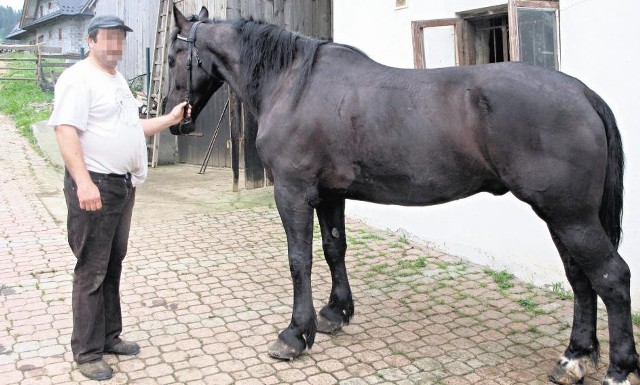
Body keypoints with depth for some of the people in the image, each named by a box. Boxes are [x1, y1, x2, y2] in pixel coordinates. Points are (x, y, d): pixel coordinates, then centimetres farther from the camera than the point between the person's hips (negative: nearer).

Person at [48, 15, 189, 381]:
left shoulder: (117, 79, 18)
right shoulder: (79, 78, -10)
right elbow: (66, 131, -21)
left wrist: (170, 119, 22)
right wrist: (83, 182, -30)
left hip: (123, 185, 9)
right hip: (95, 186, -9)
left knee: (113, 266, 16)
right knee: (92, 271, -2)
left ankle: (110, 336, 29)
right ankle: (87, 352, 9)